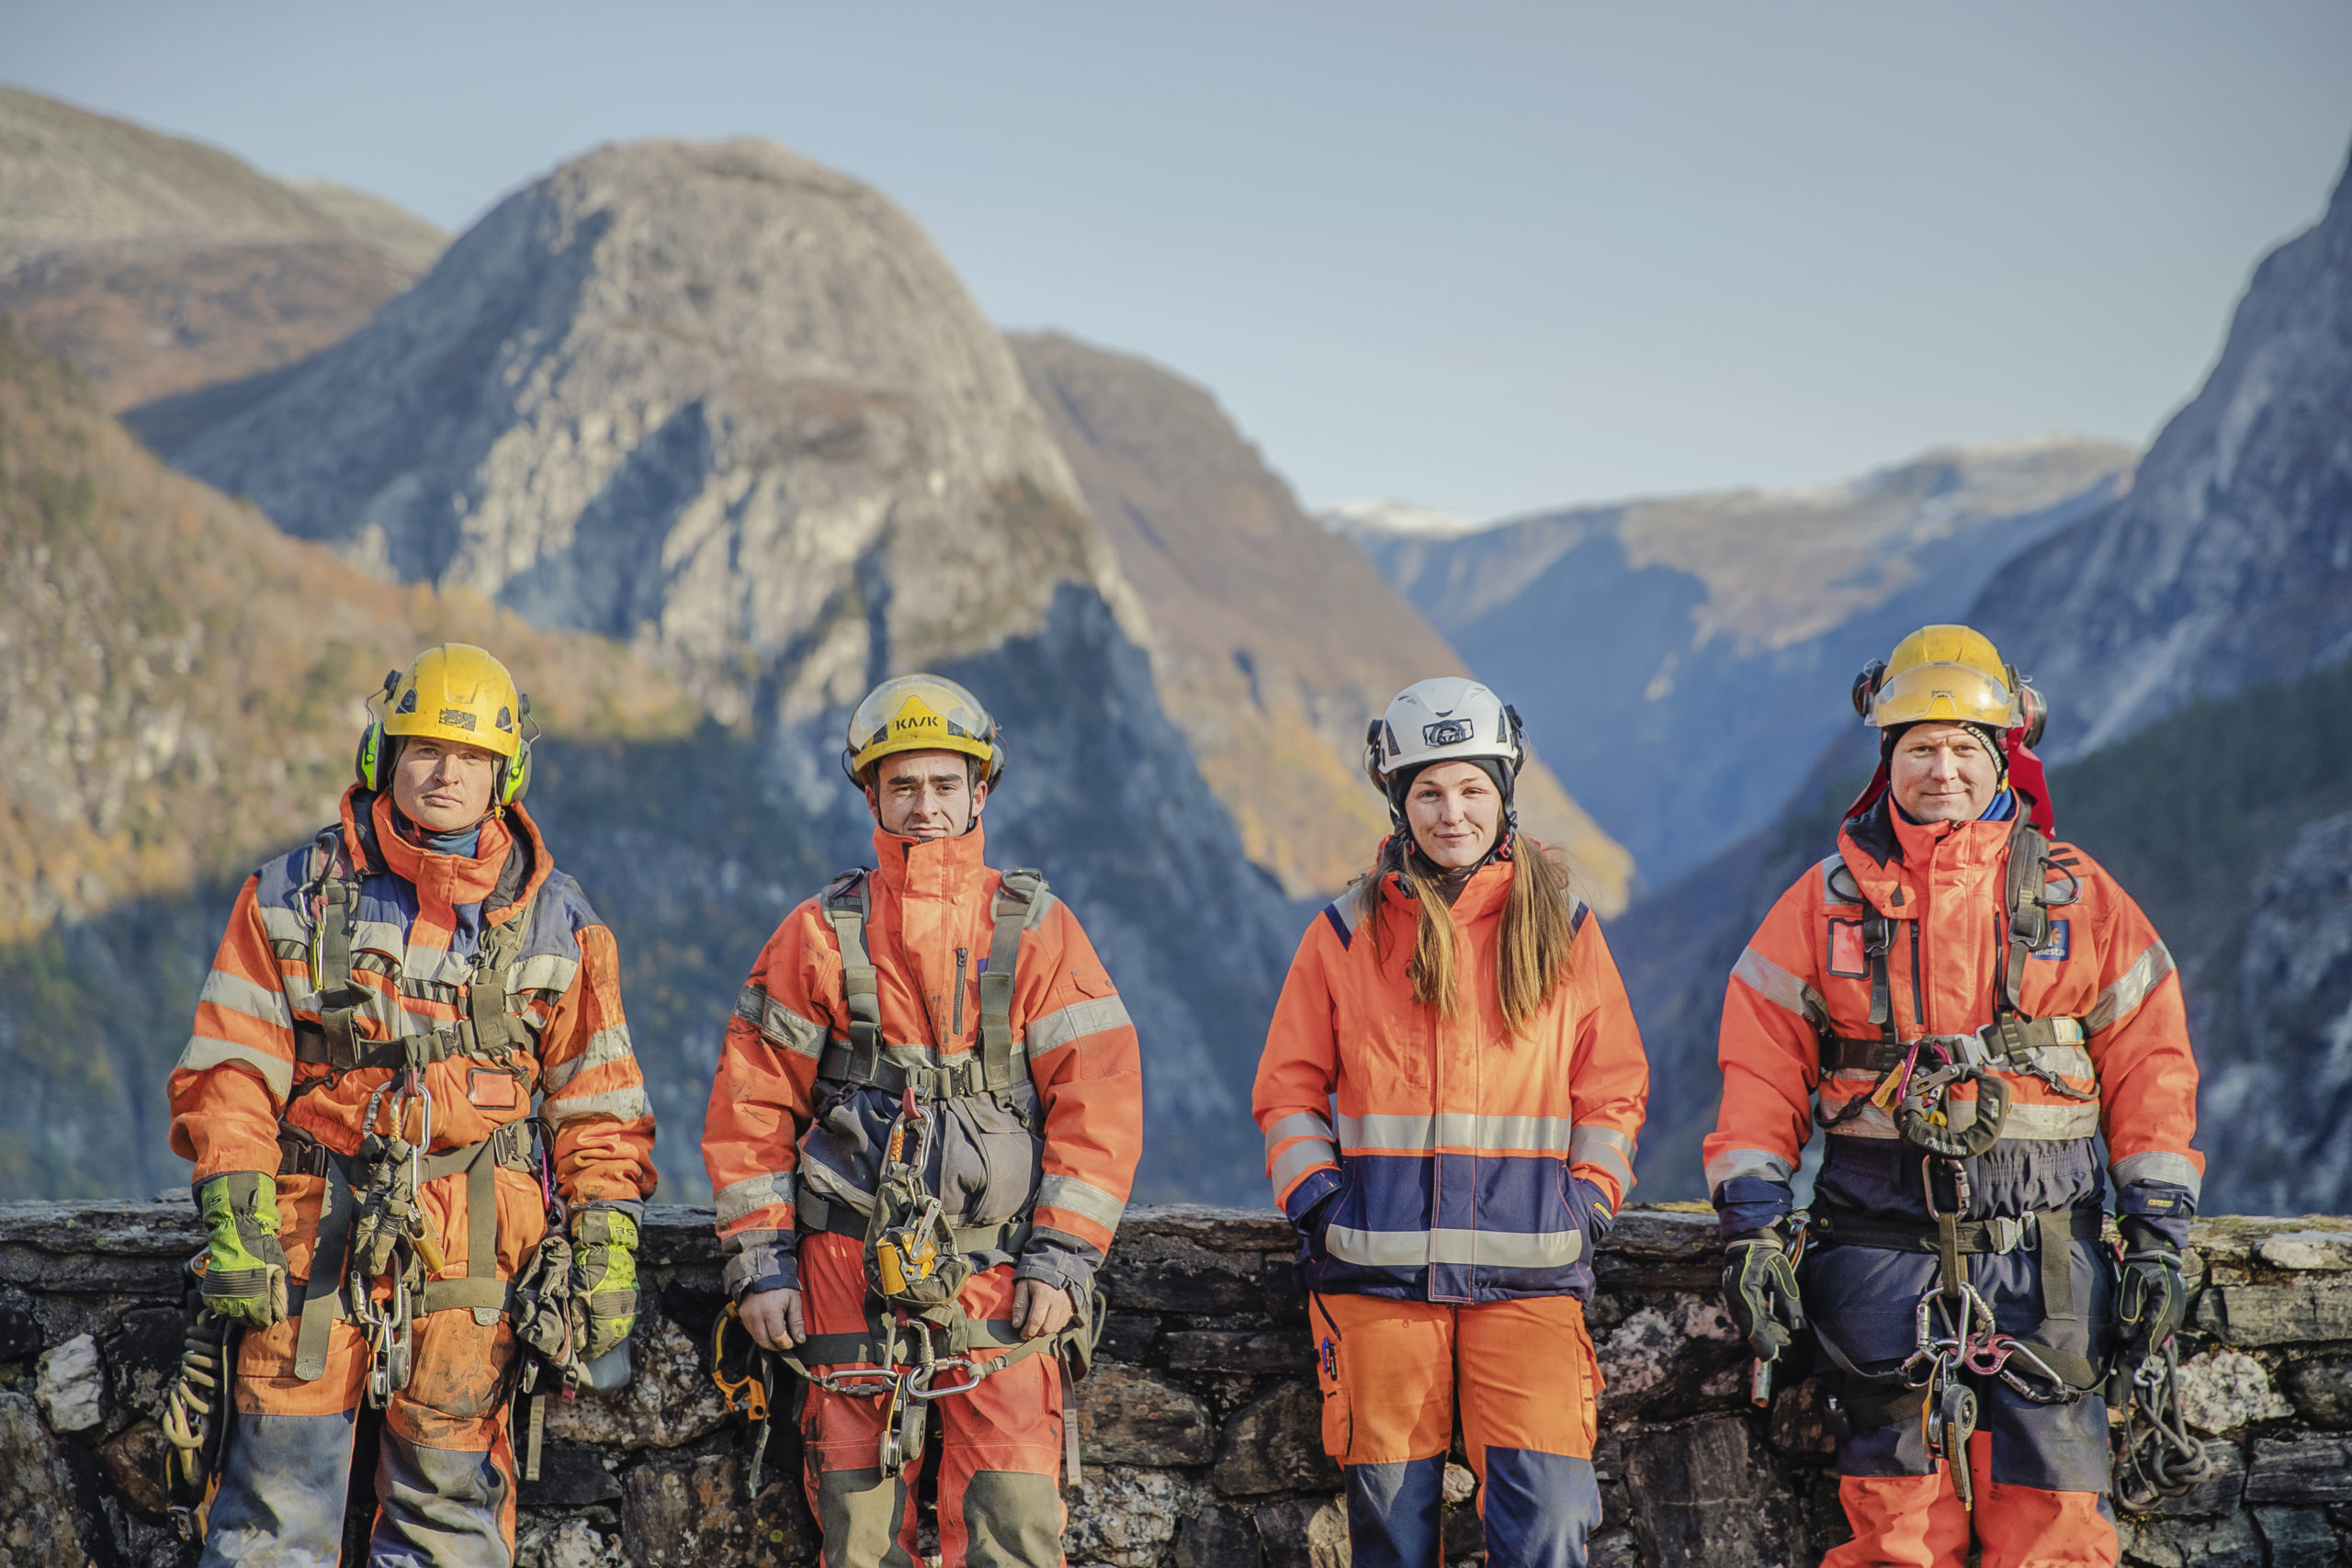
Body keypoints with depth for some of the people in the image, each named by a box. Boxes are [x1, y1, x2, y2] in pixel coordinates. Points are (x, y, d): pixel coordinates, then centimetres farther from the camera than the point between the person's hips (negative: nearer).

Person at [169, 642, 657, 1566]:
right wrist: (234, 1218, -7)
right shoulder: (294, 895, 6)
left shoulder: (554, 920, 9)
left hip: (472, 1244, 1)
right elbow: (231, 1067, 3)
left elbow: (596, 1100, 10)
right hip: (314, 1225, -1)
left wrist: (606, 1249, 3)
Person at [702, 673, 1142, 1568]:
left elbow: (1098, 1099, 2)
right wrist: (758, 1261, 2)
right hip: (850, 1274, 1)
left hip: (1000, 1282, -1)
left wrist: (1063, 1257, -4)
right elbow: (750, 1106, 9)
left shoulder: (1035, 931, 6)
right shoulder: (820, 936, 7)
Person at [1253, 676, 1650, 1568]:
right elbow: (1287, 1089, 12)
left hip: (1528, 1272, 0)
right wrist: (1319, 1201, -1)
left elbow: (1613, 1086, 14)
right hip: (1379, 1272, 0)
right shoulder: (1346, 935, 7)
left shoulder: (1564, 929, 8)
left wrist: (1590, 1202, 3)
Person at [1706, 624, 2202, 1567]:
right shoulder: (1827, 901, 7)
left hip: (2041, 1248, 0)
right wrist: (1753, 1229, -4)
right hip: (1881, 1241, 0)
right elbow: (1762, 1068, 5)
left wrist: (2159, 1236, 1)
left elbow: (2148, 1063, 7)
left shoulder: (2080, 897, 7)